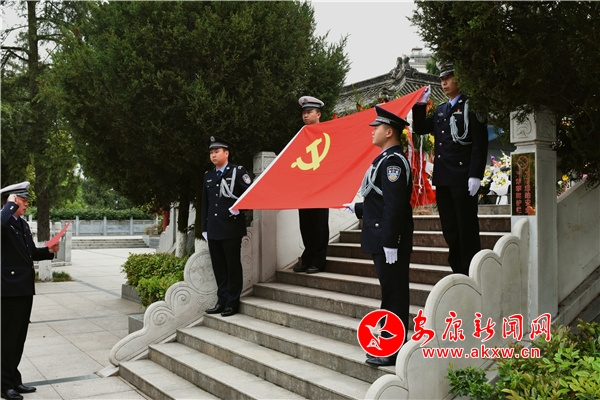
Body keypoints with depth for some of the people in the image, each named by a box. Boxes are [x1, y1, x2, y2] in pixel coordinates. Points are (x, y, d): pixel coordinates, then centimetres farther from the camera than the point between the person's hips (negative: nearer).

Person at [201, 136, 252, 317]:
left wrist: (239, 208, -11)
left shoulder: (238, 171, -2)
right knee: (218, 268, 9)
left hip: (231, 228, -5)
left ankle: (232, 303, 10)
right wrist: (204, 228, 14)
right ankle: (222, 301, 19)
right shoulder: (208, 175, 15)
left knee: (233, 267, 2)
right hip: (213, 230, 6)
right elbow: (205, 203, 17)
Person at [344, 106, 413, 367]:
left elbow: (394, 205, -23)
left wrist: (390, 244, -25)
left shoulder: (393, 160, -17)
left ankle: (394, 352, 7)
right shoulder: (387, 158, 15)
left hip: (390, 240, -10)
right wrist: (358, 208, 31)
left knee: (394, 294, -2)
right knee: (391, 293, 16)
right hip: (382, 239, 10)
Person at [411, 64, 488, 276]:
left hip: (463, 179, -7)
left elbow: (480, 143, -10)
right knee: (450, 231, 11)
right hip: (443, 179, 7)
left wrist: (475, 175, -18)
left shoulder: (470, 106, -3)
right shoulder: (440, 110, 19)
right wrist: (420, 105, 8)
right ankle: (458, 274, 21)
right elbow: (420, 128, 20)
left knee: (467, 231, -3)